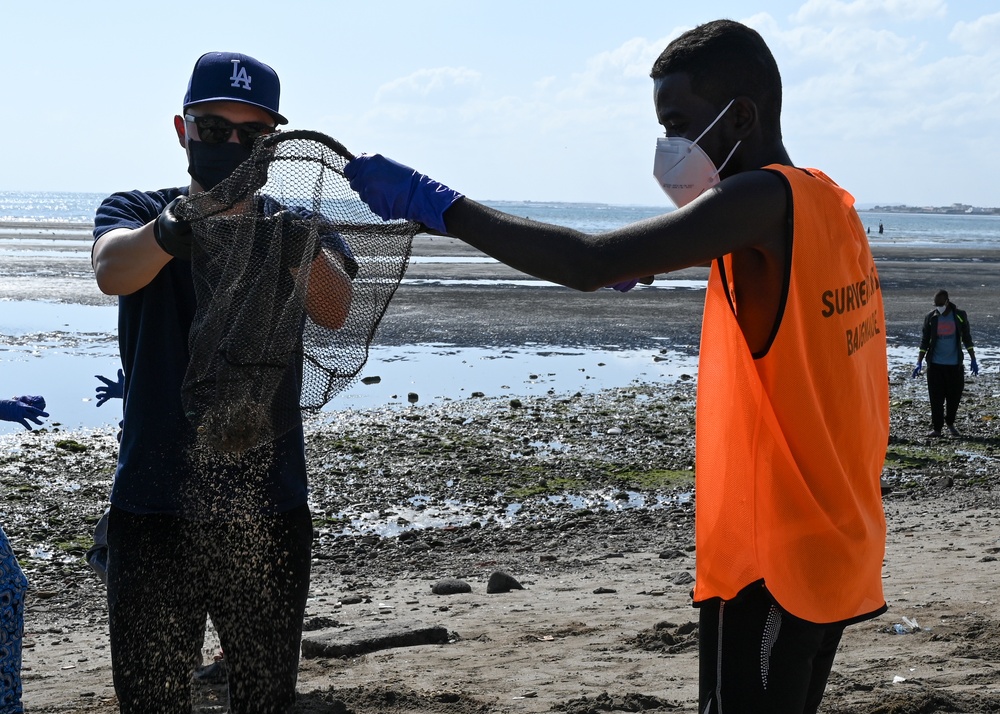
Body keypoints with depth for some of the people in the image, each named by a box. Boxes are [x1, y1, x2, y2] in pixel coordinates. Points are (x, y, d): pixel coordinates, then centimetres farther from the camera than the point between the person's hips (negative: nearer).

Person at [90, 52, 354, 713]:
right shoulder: (136, 212, 4)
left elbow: (335, 309, -18)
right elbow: (113, 271, -21)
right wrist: (172, 230, -44)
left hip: (271, 510, 1)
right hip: (156, 505, -1)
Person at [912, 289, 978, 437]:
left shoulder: (960, 316, 0)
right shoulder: (930, 318, 0)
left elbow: (967, 339, 7)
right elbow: (924, 342, 4)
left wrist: (973, 360, 4)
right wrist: (919, 363, -2)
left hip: (955, 364, 1)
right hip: (935, 364, 0)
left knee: (954, 396, 5)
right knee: (936, 398, -3)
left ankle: (950, 423, 26)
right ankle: (936, 428, 2)